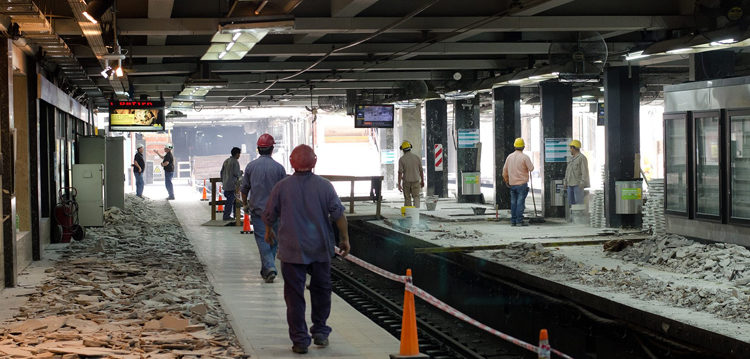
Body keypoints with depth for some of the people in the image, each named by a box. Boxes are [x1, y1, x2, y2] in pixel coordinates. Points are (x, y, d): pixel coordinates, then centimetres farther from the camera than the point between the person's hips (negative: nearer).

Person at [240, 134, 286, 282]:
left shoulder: (251, 166, -2)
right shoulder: (278, 167, -5)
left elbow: (244, 188, 7)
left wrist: (245, 204, 24)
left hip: (257, 210, 0)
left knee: (262, 240, -1)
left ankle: (269, 267, -18)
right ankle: (267, 270, 19)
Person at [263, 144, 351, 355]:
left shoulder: (282, 187, -4)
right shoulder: (324, 186, -5)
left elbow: (269, 215, 6)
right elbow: (338, 214, -7)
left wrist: (268, 232, 26)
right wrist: (345, 239, 3)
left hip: (292, 250, -1)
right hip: (321, 249, 1)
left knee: (294, 295, 3)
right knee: (321, 290, 18)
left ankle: (300, 340, 3)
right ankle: (320, 332, 22)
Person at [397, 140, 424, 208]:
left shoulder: (401, 159, -8)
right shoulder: (417, 157, -2)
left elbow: (400, 172, -12)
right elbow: (421, 171, 3)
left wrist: (399, 184, -10)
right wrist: (422, 181, 15)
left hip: (406, 182, -1)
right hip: (416, 181, 1)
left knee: (407, 198, 12)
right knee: (416, 197, 4)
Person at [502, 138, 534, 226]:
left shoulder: (509, 157, 5)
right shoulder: (524, 157, -11)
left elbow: (505, 170, 11)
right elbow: (531, 168, -8)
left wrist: (506, 180, 25)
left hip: (512, 183, 5)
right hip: (522, 183, -5)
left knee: (513, 202, 10)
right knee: (520, 202, -4)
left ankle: (513, 221, 11)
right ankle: (519, 221, -7)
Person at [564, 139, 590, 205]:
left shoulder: (582, 158, -10)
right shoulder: (572, 158, 17)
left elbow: (585, 171, -16)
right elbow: (568, 171, 20)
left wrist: (582, 183, -22)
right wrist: (565, 182, 14)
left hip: (578, 184, -8)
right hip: (570, 184, 8)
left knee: (579, 202, -11)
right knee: (571, 201, 6)